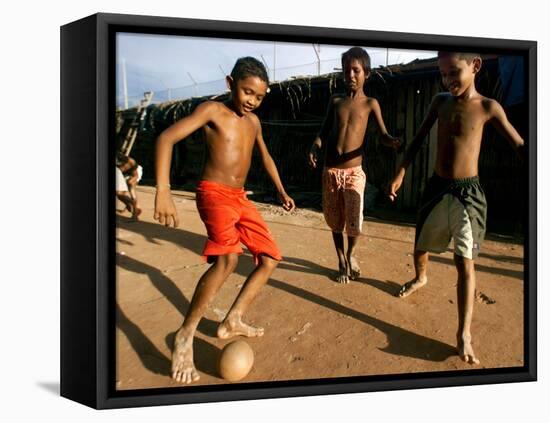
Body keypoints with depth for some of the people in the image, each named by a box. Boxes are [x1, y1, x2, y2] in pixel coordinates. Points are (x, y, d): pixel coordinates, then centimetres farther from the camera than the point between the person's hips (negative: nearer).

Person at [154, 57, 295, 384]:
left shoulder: (254, 121, 13)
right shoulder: (212, 110, -8)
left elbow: (265, 156, 30)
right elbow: (167, 138, -18)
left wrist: (281, 191, 31)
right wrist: (163, 192, -29)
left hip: (241, 198, 8)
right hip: (215, 193, -8)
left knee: (271, 258, 6)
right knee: (228, 259, -30)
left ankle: (232, 321, 15)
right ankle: (186, 335, -18)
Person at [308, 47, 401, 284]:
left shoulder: (370, 103, 2)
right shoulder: (335, 101, 9)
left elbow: (382, 135, 0)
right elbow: (324, 132, 13)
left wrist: (393, 142, -23)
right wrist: (315, 146, -9)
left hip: (354, 172, -3)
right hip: (330, 172, 3)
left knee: (354, 222, -10)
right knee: (335, 221, 10)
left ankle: (351, 254, 22)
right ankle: (342, 262, 30)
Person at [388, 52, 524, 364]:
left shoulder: (488, 107, -8)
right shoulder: (440, 102, 2)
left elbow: (520, 145, -5)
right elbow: (420, 139, 11)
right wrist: (401, 173, 5)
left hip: (467, 193, -4)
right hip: (437, 188, 4)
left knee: (465, 263, -6)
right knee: (421, 246, 19)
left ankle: (464, 334, -3)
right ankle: (420, 278, 52)